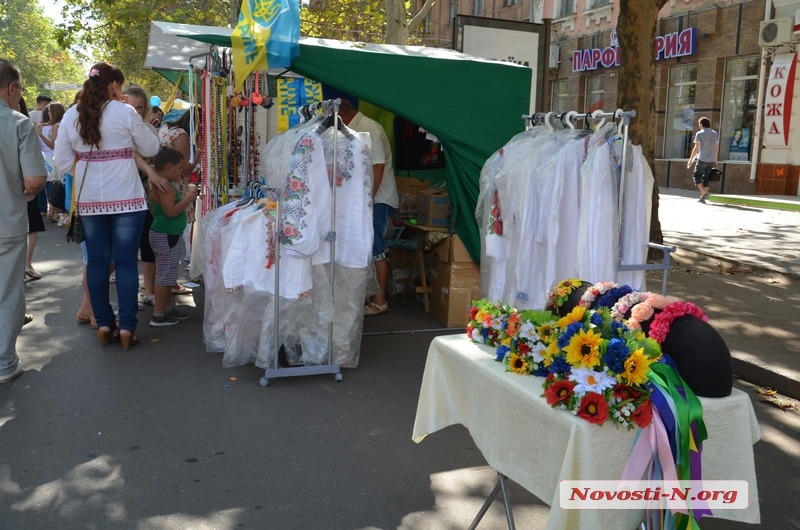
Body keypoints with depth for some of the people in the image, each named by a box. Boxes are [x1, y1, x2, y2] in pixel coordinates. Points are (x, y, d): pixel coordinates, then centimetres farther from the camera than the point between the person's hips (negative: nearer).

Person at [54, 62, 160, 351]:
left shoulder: (71, 115, 4)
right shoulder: (125, 112, -7)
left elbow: (62, 160, 4)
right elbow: (151, 149, 3)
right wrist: (141, 124, 15)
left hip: (88, 198, 4)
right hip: (125, 197, -3)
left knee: (97, 260, 10)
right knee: (126, 261, 2)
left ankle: (104, 324, 15)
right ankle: (126, 327, 3)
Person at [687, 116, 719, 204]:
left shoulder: (700, 134, -6)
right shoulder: (715, 134, 11)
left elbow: (696, 148, -9)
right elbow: (716, 148, 12)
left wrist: (690, 159, -4)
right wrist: (715, 160, 19)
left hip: (702, 159, -6)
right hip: (711, 160, 6)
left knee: (696, 175, 5)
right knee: (706, 177, 11)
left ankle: (703, 193, -12)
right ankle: (703, 198, 9)